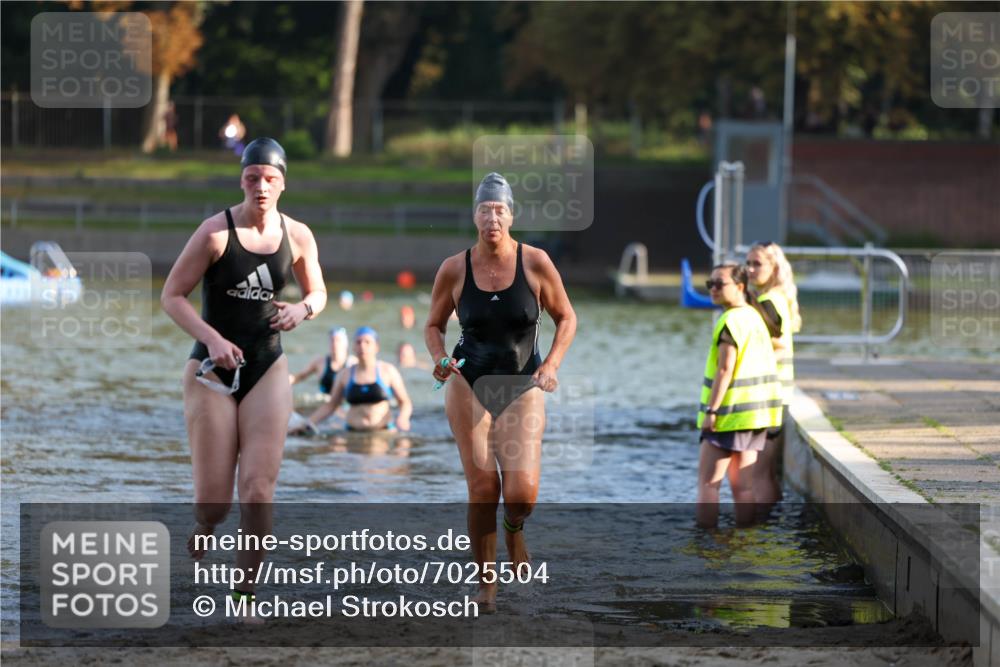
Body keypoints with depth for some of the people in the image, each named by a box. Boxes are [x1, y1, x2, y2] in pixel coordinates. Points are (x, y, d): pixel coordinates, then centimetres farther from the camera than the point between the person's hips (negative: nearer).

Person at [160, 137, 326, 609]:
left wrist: (303, 309, -7)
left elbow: (318, 292, 17)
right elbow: (171, 295, -7)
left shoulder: (297, 237, 2)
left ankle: (245, 594, 2)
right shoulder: (215, 232, -10)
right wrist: (212, 339, -21)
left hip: (267, 369, 3)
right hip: (213, 370, -2)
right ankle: (203, 526, 33)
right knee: (214, 500, -4)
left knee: (258, 489, -8)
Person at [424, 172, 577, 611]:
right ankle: (485, 583, 9)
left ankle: (514, 528, 24)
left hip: (523, 389, 0)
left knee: (522, 493, -14)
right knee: (482, 489, -7)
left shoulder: (535, 263, -6)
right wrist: (440, 359, -10)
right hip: (470, 385, 0)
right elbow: (434, 325, 10)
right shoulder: (454, 270, -4)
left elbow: (566, 318, 5)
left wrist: (552, 364, -9)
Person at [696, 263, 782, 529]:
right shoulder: (754, 316, 14)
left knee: (707, 481, -4)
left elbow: (725, 369, -20)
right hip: (755, 413, 9)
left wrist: (710, 411, -20)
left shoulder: (731, 321, -15)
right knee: (742, 484, 9)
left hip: (731, 413, -9)